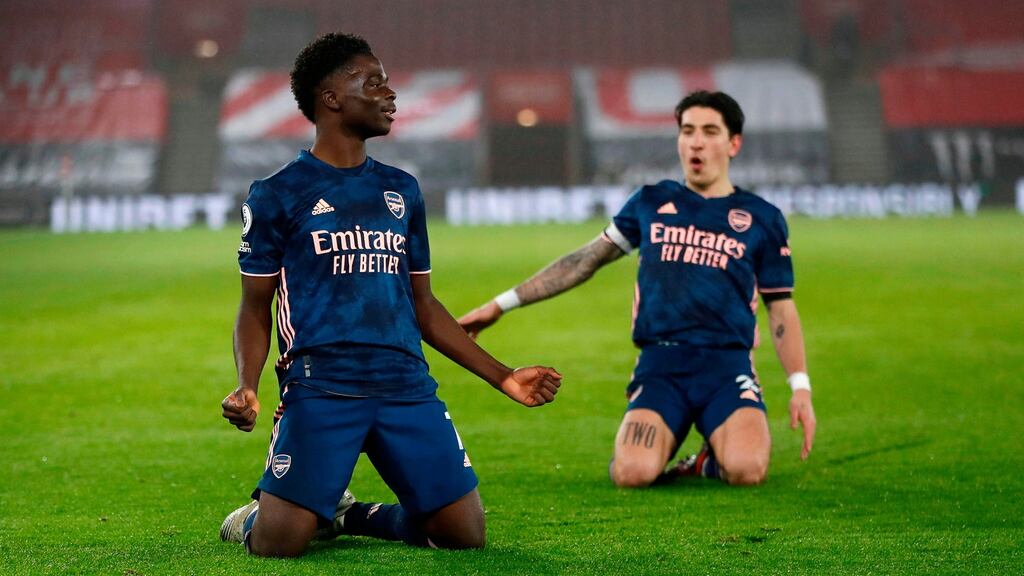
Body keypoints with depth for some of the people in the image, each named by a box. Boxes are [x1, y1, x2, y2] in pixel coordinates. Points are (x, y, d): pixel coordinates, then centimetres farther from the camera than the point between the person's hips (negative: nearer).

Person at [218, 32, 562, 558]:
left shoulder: (402, 190, 18)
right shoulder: (277, 194, 4)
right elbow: (255, 308, 6)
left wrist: (502, 376, 17)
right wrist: (247, 387, -14)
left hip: (407, 389, 5)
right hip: (319, 388, -4)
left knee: (466, 532, -5)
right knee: (279, 539, -19)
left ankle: (348, 516, 20)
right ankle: (251, 516, 19)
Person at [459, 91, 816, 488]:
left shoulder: (761, 218, 11)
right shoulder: (651, 203, 13)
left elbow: (781, 307, 14)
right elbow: (585, 261, 19)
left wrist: (801, 387, 2)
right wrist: (502, 304, 17)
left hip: (727, 365, -1)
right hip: (659, 365, 1)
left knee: (746, 469, -29)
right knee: (632, 473, -24)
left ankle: (715, 458, 8)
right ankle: (667, 442, 12)